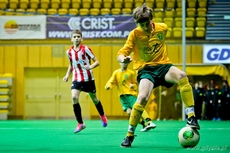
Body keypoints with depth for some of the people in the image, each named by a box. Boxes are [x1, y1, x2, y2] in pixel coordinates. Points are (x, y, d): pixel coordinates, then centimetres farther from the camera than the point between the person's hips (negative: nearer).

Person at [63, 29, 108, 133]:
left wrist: (90, 67, -28)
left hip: (88, 78, -2)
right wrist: (67, 75, 5)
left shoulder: (85, 49, -11)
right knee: (74, 98, -19)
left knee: (94, 99, 12)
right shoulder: (69, 52, 1)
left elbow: (97, 62, -9)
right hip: (76, 79, 2)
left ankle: (102, 116, 44)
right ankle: (80, 123, -8)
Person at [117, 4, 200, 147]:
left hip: (163, 65, 2)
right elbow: (120, 55, -12)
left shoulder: (162, 28, -1)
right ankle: (130, 135, -7)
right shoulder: (135, 34, -9)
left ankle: (191, 117, -29)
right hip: (145, 69, -2)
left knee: (182, 76, -33)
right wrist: (124, 58, -34)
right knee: (142, 97, -28)